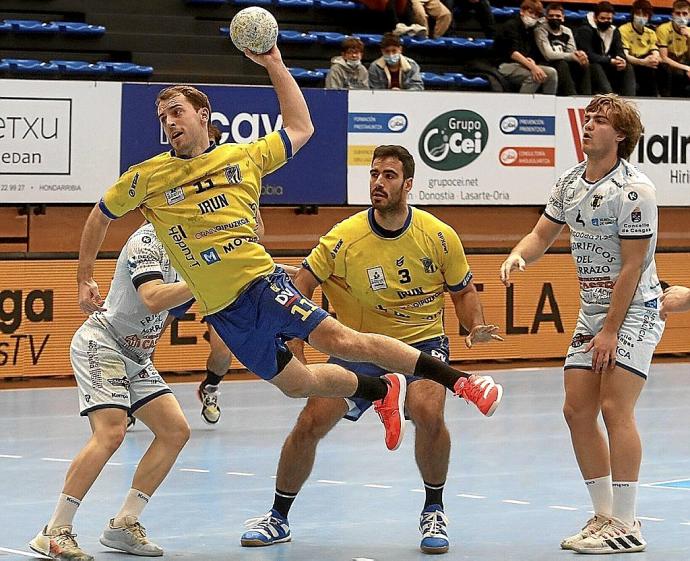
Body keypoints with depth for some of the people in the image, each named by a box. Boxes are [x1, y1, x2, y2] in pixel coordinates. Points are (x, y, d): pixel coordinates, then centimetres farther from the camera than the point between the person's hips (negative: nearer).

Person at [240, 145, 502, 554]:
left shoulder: (439, 236, -11)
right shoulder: (344, 238, -13)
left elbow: (463, 290, 4)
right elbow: (300, 288, -4)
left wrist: (476, 328, -15)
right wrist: (296, 348, -15)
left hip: (423, 339, -1)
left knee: (428, 413, -29)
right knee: (310, 423, -9)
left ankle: (434, 512, -4)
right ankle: (278, 519, 13)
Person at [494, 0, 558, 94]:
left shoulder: (530, 30, 17)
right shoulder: (511, 26, -7)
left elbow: (533, 54, 16)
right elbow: (512, 52, -21)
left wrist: (531, 62, -11)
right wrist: (532, 66, -33)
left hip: (524, 66, 8)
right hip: (506, 66, -8)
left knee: (551, 73, -12)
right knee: (534, 77, -32)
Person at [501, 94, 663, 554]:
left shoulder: (634, 189, -16)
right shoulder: (570, 183, 6)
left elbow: (632, 266, -17)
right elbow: (543, 234, 17)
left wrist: (611, 330, -18)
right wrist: (519, 254, -6)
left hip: (633, 310, -8)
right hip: (591, 310, 8)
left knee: (615, 409, -15)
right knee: (578, 411, 3)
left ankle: (626, 527, -11)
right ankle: (605, 516, 13)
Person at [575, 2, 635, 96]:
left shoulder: (614, 31, 8)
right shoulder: (585, 30, -14)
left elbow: (620, 52, 0)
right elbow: (588, 55, -24)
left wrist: (622, 61, -25)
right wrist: (610, 61, -30)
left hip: (607, 68, 6)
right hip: (587, 67, -6)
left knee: (628, 68, -13)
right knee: (595, 67, -37)